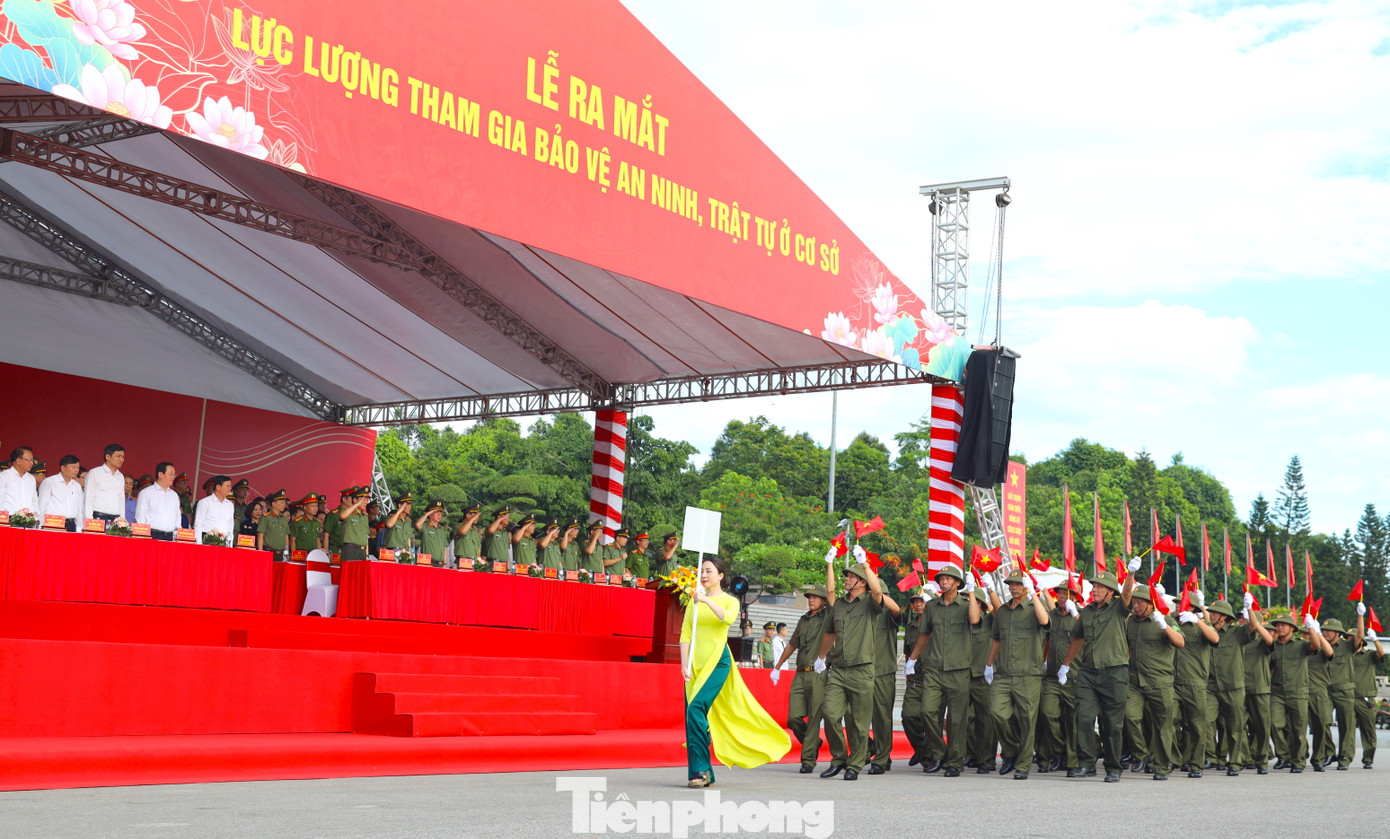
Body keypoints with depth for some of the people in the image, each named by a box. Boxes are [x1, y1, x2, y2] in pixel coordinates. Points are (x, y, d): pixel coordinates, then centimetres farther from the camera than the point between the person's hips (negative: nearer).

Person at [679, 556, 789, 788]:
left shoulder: (730, 601, 5)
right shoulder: (694, 602, 13)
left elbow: (728, 618, -19)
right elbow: (685, 634, 7)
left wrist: (707, 600, -26)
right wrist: (684, 665, -3)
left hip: (717, 661, -5)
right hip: (695, 662, 5)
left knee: (696, 708, -21)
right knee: (693, 715, 1)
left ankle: (700, 770, -16)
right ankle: (704, 774, 9)